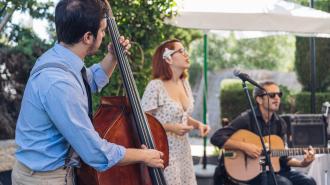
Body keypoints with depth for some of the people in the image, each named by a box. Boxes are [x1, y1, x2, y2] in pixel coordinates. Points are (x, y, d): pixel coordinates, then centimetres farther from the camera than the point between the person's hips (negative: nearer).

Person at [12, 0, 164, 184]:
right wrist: (143, 155, -12)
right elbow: (97, 154, -27)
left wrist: (113, 57, 6)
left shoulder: (57, 57, -1)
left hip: (57, 168, 9)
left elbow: (93, 81, 23)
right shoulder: (58, 83, -31)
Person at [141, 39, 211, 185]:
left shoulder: (184, 83, 8)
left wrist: (198, 124, 1)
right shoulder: (156, 86, -16)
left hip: (183, 151, 7)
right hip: (164, 153, -7)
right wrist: (170, 128, -24)